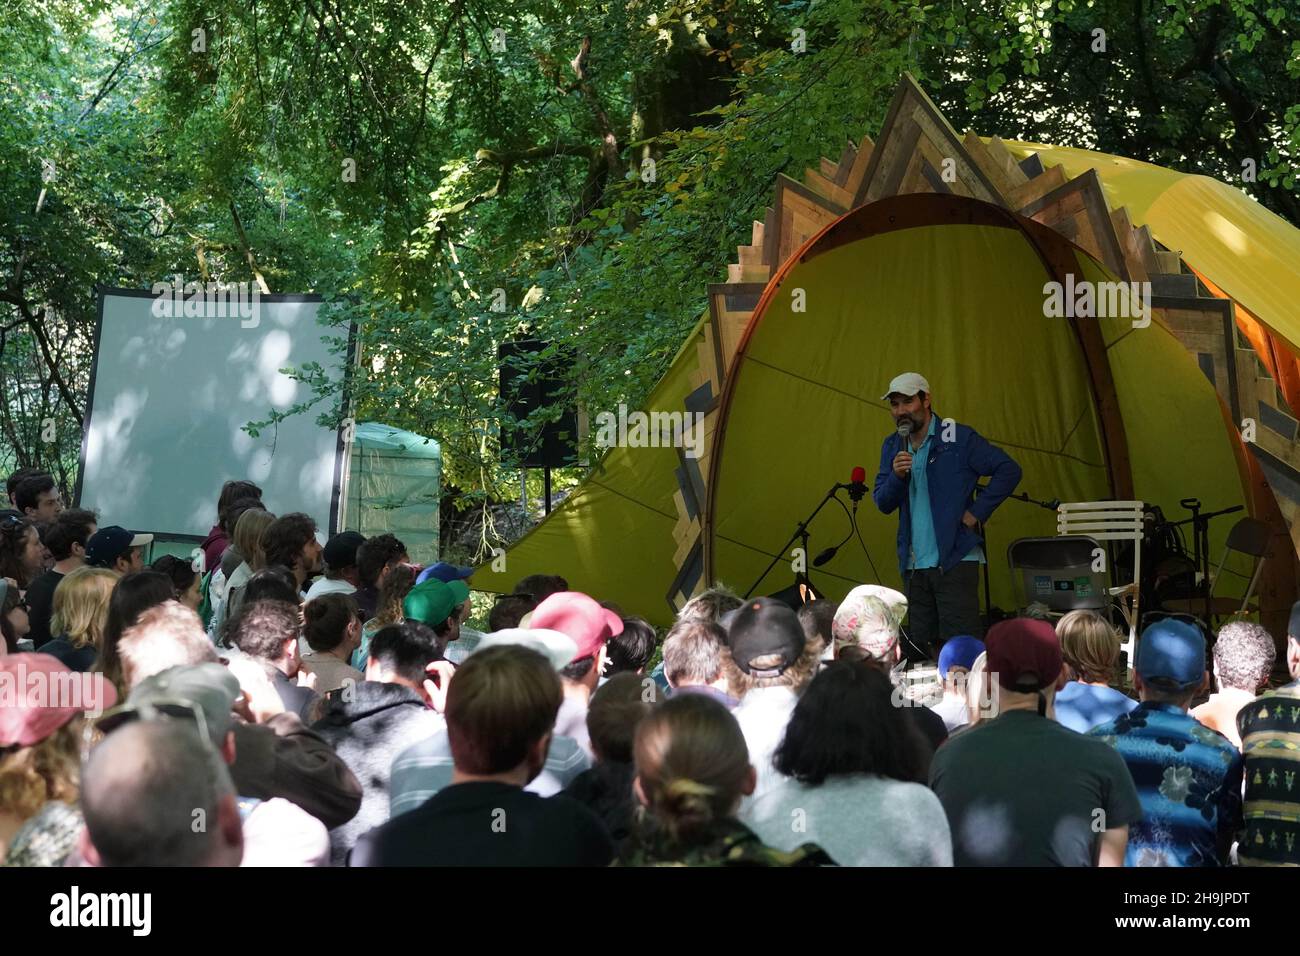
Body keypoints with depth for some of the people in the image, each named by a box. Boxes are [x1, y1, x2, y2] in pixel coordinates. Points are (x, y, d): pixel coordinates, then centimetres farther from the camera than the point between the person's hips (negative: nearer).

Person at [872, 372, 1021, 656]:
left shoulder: (959, 438, -3)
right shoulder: (892, 447, 13)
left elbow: (1009, 470, -4)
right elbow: (882, 503, 8)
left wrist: (978, 512, -8)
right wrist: (896, 476, -13)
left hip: (955, 561, -6)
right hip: (914, 566, 6)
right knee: (921, 648, 7)